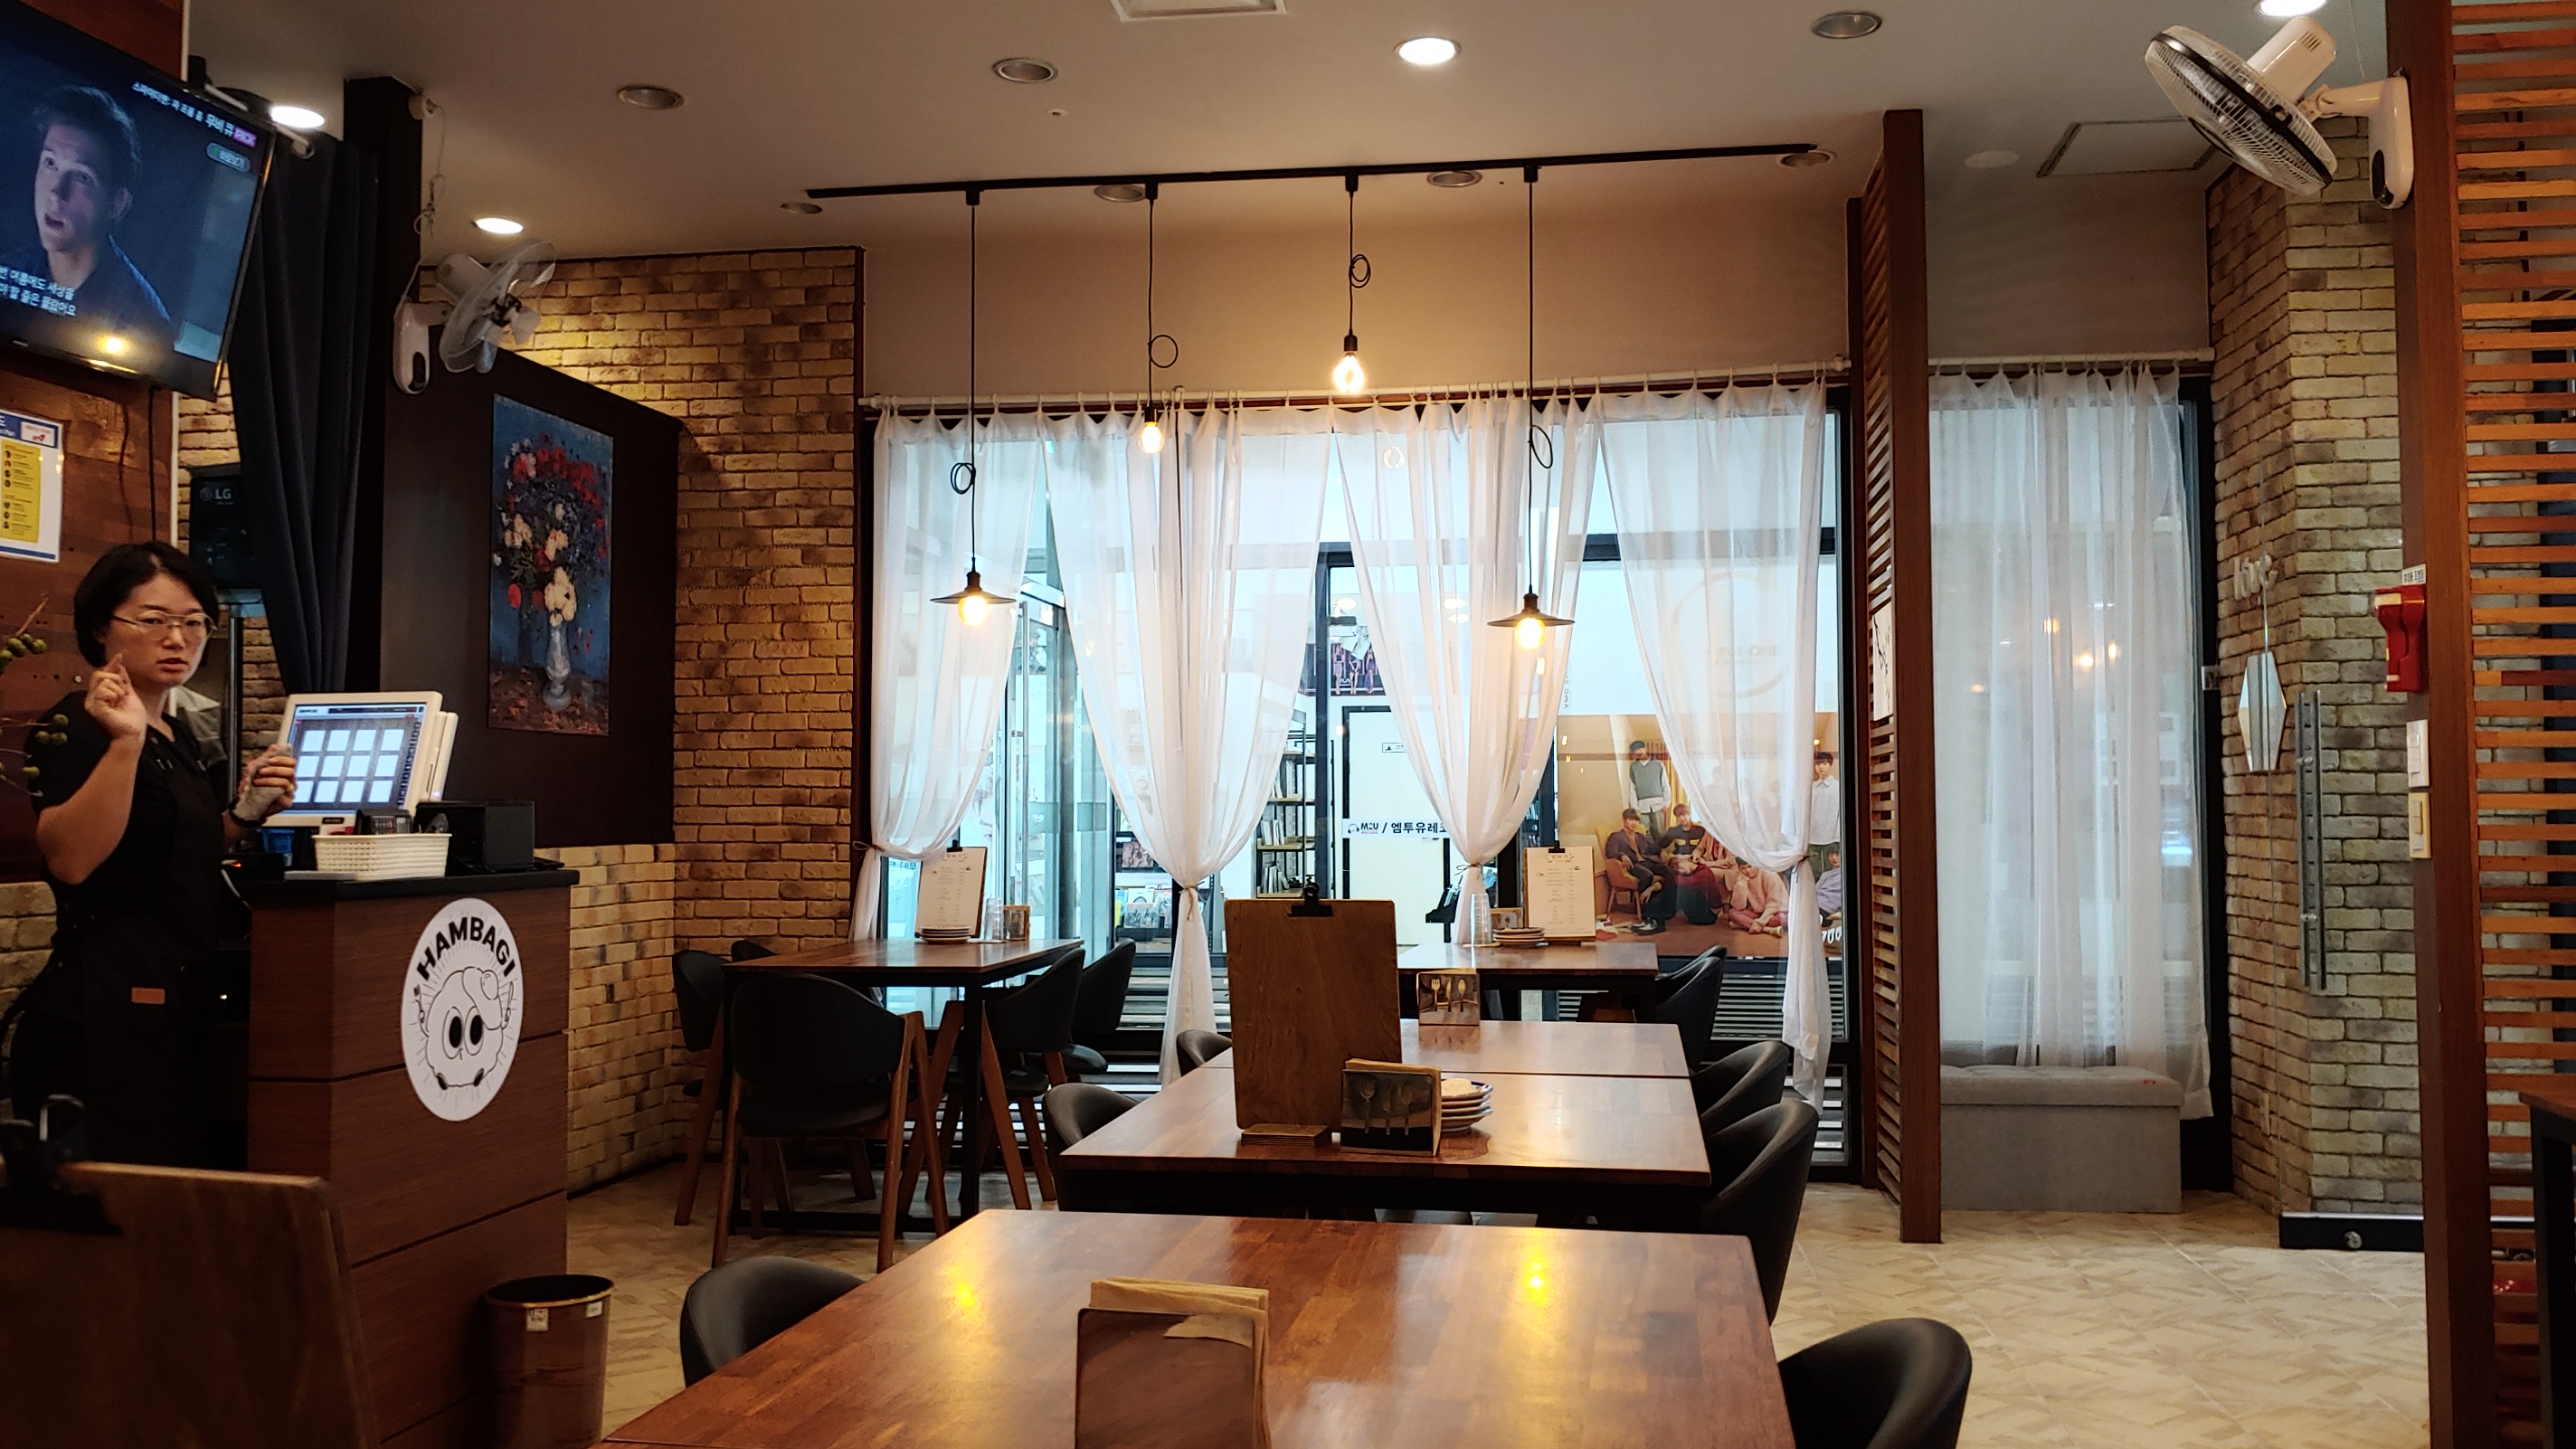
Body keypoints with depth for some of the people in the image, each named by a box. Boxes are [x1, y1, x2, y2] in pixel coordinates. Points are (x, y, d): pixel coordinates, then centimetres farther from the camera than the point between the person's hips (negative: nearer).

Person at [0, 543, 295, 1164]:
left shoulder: (182, 737, 16)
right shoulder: (74, 727, -9)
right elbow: (70, 859, -24)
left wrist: (244, 813, 8)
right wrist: (125, 742, -31)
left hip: (182, 1006, 9)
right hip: (108, 1012, -9)